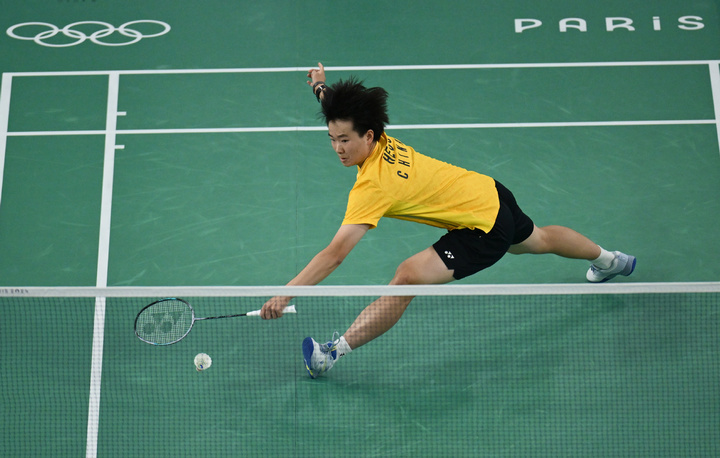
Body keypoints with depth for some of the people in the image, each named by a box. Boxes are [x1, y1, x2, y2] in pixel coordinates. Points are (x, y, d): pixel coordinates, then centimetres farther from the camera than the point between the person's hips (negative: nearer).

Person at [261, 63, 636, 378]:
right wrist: (322, 90, -3)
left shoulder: (373, 185, -32)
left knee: (407, 278, -27)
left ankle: (333, 352, -20)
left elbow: (334, 254, -38)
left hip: (484, 229, -10)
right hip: (491, 193, 10)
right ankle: (608, 260, 67)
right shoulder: (381, 142, -9)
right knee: (538, 240, 38)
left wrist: (286, 294, -39)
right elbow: (345, 116, 16)